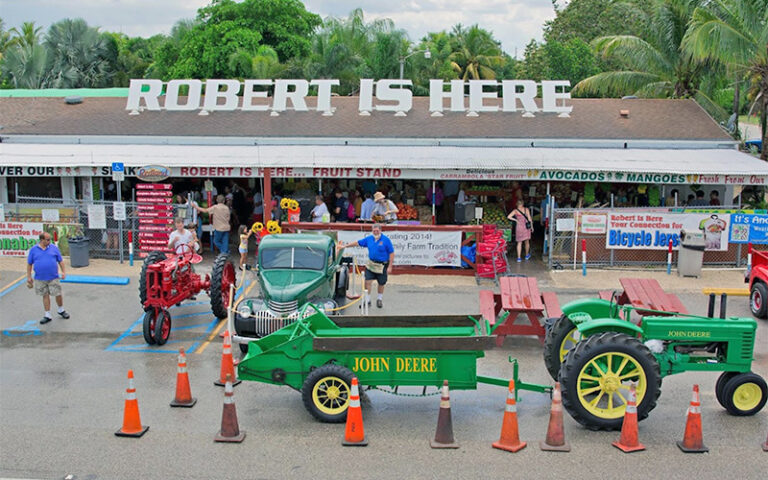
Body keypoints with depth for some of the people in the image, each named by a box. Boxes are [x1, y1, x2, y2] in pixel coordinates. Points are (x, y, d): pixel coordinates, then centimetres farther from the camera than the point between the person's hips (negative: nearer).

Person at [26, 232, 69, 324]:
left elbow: (60, 261, 6)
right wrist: (29, 277, 5)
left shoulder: (54, 248, 1)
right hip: (40, 279, 0)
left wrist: (63, 272, -1)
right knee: (45, 296, 8)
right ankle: (47, 315, 18)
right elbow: (29, 264, 6)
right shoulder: (33, 250, 0)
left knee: (58, 294, 1)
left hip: (53, 278, 0)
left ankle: (61, 310, 25)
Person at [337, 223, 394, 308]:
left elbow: (391, 253, -11)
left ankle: (380, 299, 32)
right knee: (368, 281, -3)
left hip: (382, 265, -4)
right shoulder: (369, 239, 3)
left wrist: (390, 267, -14)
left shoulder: (386, 240, -11)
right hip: (371, 264, 4)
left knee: (381, 283, 10)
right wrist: (345, 246, 11)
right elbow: (357, 243, 12)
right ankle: (367, 300, 10)